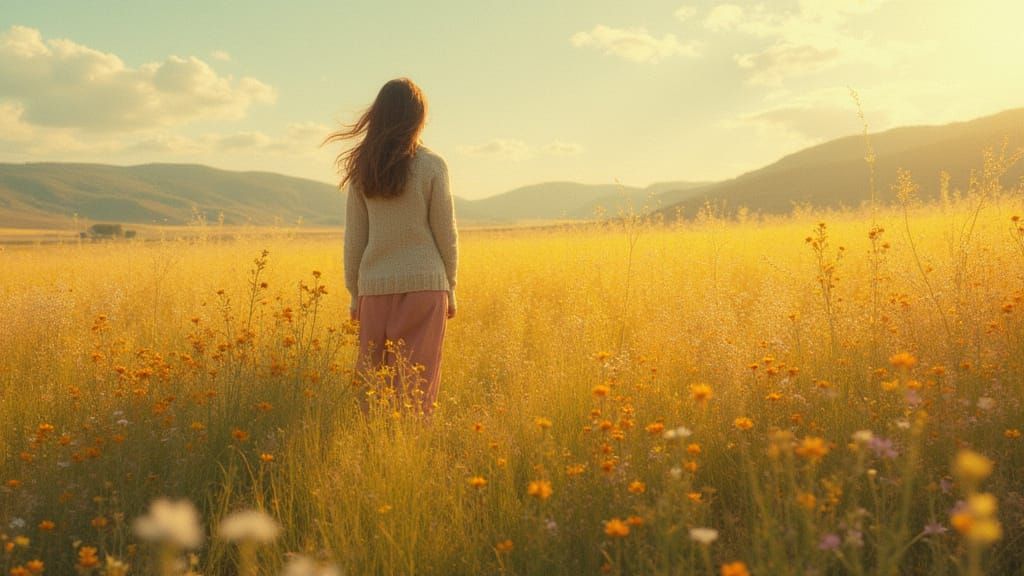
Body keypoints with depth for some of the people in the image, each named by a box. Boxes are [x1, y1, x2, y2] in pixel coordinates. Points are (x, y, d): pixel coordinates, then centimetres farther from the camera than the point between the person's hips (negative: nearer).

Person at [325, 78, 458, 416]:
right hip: (424, 285, -2)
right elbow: (445, 232, -2)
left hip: (375, 286, 3)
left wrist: (355, 293, 14)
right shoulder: (432, 165, -4)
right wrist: (450, 288, 9)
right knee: (417, 384, 2)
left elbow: (354, 238, 6)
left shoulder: (362, 169, 4)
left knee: (371, 381, 10)